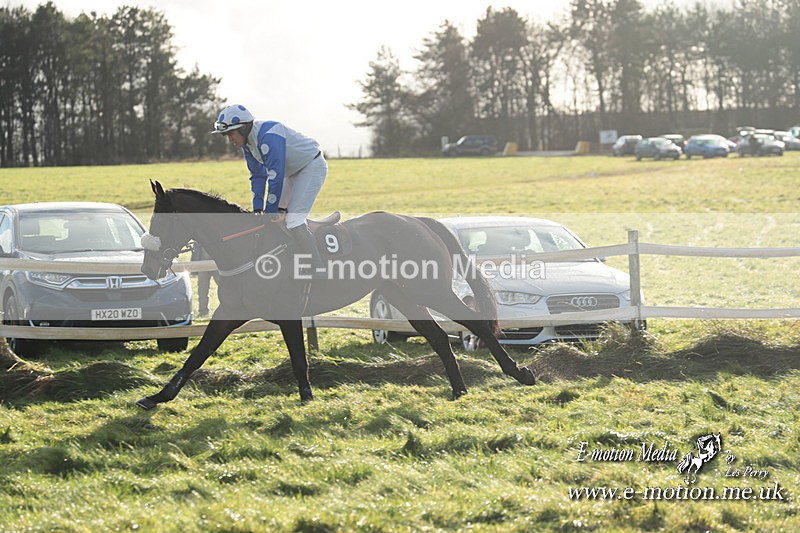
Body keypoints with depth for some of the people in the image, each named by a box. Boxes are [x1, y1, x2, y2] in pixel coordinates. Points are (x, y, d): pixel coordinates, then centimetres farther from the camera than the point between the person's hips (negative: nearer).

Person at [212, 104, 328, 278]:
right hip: (294, 171, 10)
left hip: (313, 167, -10)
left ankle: (320, 275, -22)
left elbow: (276, 177, -31)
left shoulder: (269, 136, -31)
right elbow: (258, 176, 6)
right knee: (277, 215, 11)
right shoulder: (248, 141, 0)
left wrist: (270, 213, -25)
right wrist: (258, 209, -2)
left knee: (293, 221, -20)